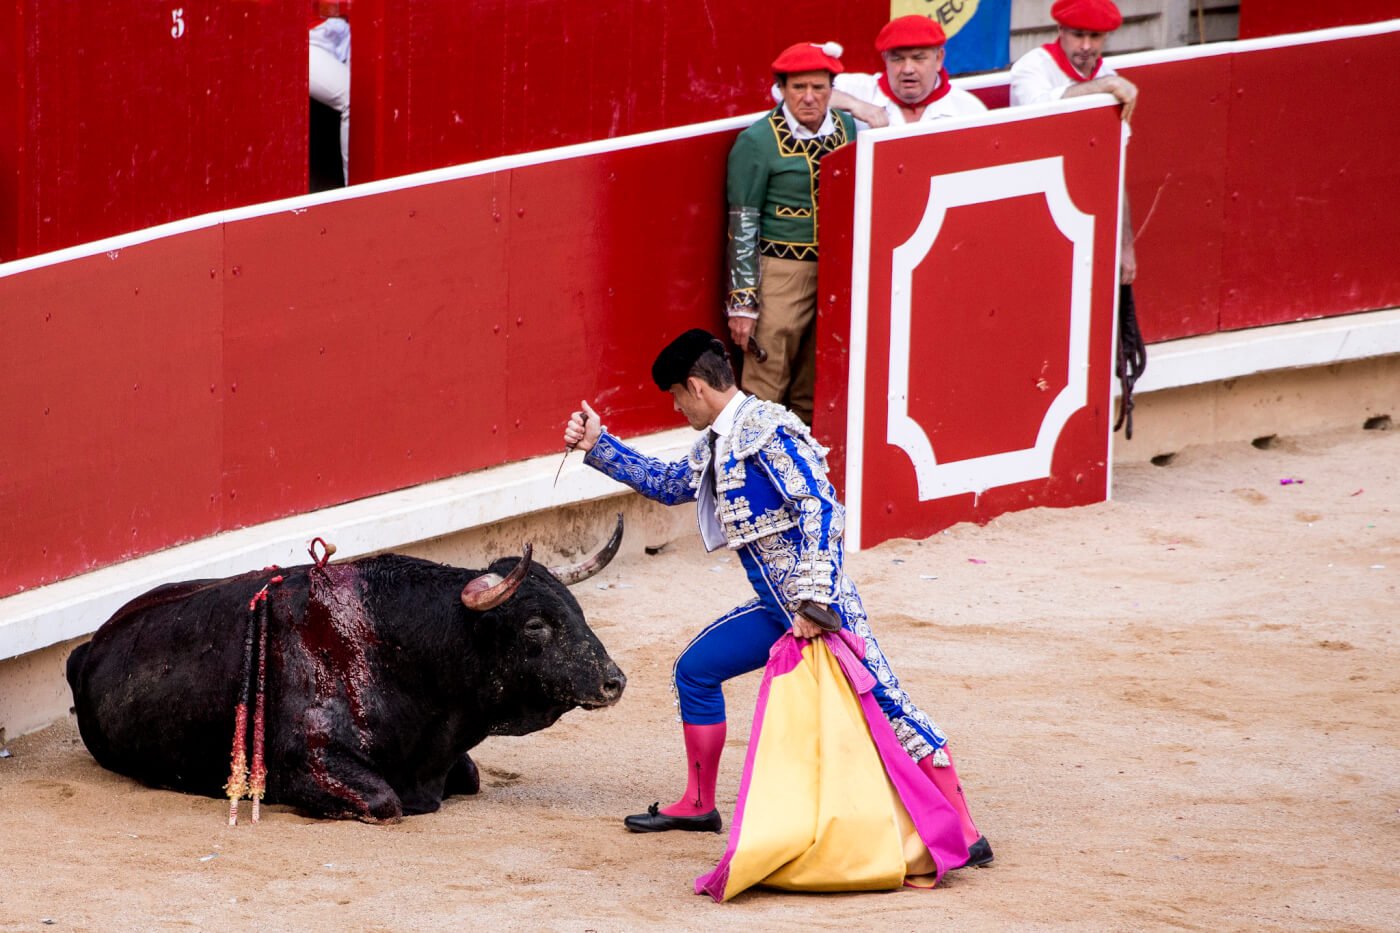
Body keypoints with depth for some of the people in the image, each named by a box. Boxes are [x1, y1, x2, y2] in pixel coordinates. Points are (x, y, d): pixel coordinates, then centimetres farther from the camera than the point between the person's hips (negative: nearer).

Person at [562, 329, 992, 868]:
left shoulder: (765, 430, -15)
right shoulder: (717, 443, 14)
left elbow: (819, 509, -22)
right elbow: (670, 484, 34)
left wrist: (813, 600, -27)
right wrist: (598, 446, 30)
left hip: (820, 605, -10)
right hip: (778, 609, 10)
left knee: (885, 706, -12)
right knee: (694, 671, 18)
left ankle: (963, 835, -14)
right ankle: (698, 805, 31)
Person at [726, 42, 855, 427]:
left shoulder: (847, 128, 7)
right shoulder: (758, 141, -9)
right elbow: (742, 225, -9)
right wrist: (742, 302, -12)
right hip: (780, 271, -5)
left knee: (813, 392, 10)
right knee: (766, 385, -7)